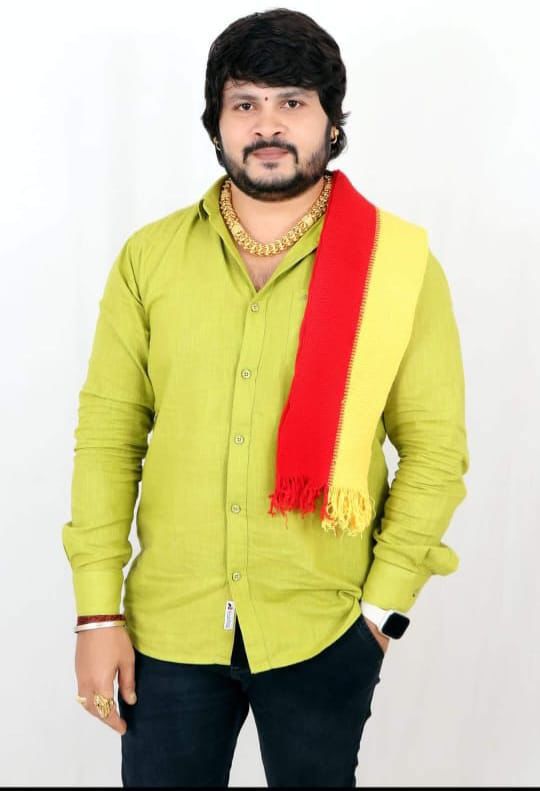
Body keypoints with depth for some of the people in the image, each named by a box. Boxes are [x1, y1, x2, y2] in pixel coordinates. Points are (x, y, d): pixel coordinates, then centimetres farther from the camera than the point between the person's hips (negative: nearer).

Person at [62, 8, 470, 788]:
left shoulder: (400, 264, -5)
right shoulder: (149, 256, 0)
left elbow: (435, 448, -3)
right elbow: (109, 433, 0)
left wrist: (385, 605, -7)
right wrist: (99, 611, -3)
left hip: (323, 633, -1)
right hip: (168, 627, 1)